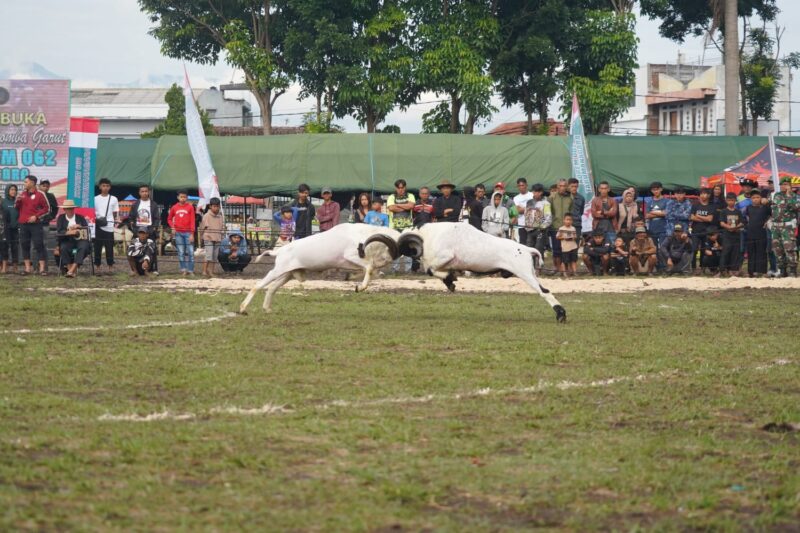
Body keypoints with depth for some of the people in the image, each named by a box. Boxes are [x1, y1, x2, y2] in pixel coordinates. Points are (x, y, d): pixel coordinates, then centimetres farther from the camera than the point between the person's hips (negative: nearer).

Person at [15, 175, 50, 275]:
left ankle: (42, 268, -6)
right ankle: (27, 268, 8)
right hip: (23, 225, 5)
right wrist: (17, 201, -4)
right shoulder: (22, 194, 12)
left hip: (35, 224, -5)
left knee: (39, 245, -7)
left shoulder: (39, 195, -1)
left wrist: (36, 216, -10)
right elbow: (17, 208, 17)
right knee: (25, 245, 4)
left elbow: (46, 208, 0)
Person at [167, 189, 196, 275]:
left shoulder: (190, 207, 0)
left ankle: (190, 270, -1)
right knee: (181, 252, 3)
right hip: (178, 233, 2)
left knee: (190, 252, -5)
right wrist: (172, 227, 1)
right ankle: (183, 270, 8)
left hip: (188, 233, -2)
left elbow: (192, 221, -2)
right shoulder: (174, 207, 7)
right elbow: (169, 219, 19)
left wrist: (192, 234, -8)